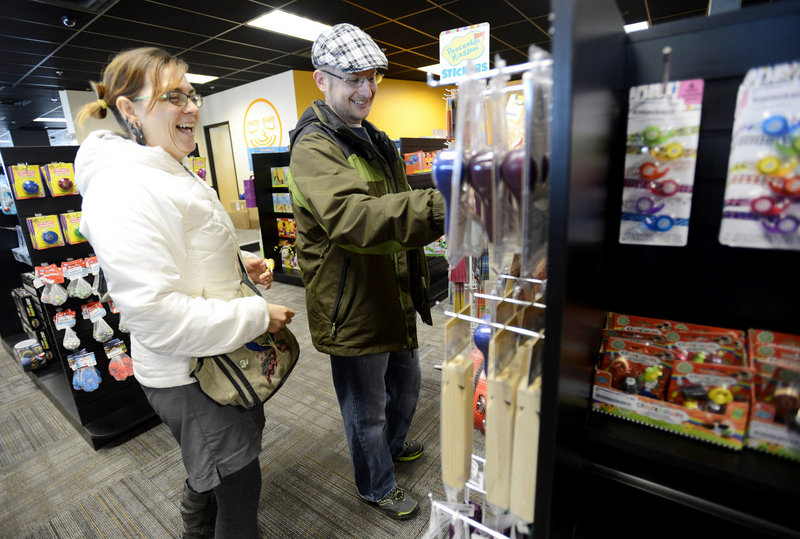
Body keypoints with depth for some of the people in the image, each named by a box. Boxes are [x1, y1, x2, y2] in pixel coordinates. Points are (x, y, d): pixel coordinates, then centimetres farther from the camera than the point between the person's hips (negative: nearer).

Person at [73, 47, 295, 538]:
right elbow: (155, 313, -30)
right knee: (237, 483, 12)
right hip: (189, 375, -10)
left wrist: (240, 262, 3)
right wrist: (258, 315, -24)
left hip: (211, 357, 11)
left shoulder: (173, 173, 9)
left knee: (210, 470, 32)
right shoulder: (125, 189, -26)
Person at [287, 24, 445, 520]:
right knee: (368, 410, 13)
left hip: (394, 299, 9)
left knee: (407, 386, 27)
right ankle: (377, 485, 42)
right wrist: (438, 207, -50)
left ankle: (394, 444, 57)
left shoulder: (374, 140, 14)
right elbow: (353, 217, -38)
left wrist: (420, 283, 21)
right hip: (353, 311, -9)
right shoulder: (313, 148, -18)